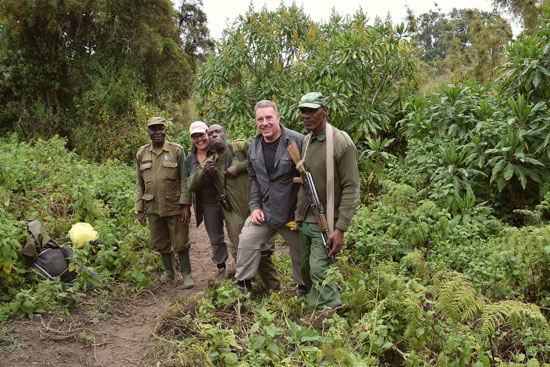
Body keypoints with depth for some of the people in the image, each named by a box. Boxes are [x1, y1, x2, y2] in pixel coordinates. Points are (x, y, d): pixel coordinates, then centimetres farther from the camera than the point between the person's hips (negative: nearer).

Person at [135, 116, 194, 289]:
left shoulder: (177, 150, -2)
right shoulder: (141, 154, 7)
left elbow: (184, 180, -3)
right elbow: (140, 184, 11)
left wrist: (186, 205, -10)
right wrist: (140, 209, 7)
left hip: (175, 207, -3)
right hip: (153, 208, 3)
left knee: (180, 243, 2)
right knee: (160, 244, 14)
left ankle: (186, 274, 19)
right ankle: (168, 272, 33)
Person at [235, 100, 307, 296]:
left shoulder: (297, 141, -17)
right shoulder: (254, 147, 4)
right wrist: (255, 206, 5)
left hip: (292, 212, -4)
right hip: (264, 211, 5)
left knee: (300, 252, 11)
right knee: (247, 242, 0)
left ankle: (304, 289, 35)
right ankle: (243, 285, 18)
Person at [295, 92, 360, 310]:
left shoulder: (341, 143, -13)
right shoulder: (305, 141, 9)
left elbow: (351, 189, -15)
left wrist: (340, 229, -19)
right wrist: (296, 214, 13)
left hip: (325, 222, -7)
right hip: (303, 220, 7)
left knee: (320, 272, -9)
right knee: (305, 269, 13)